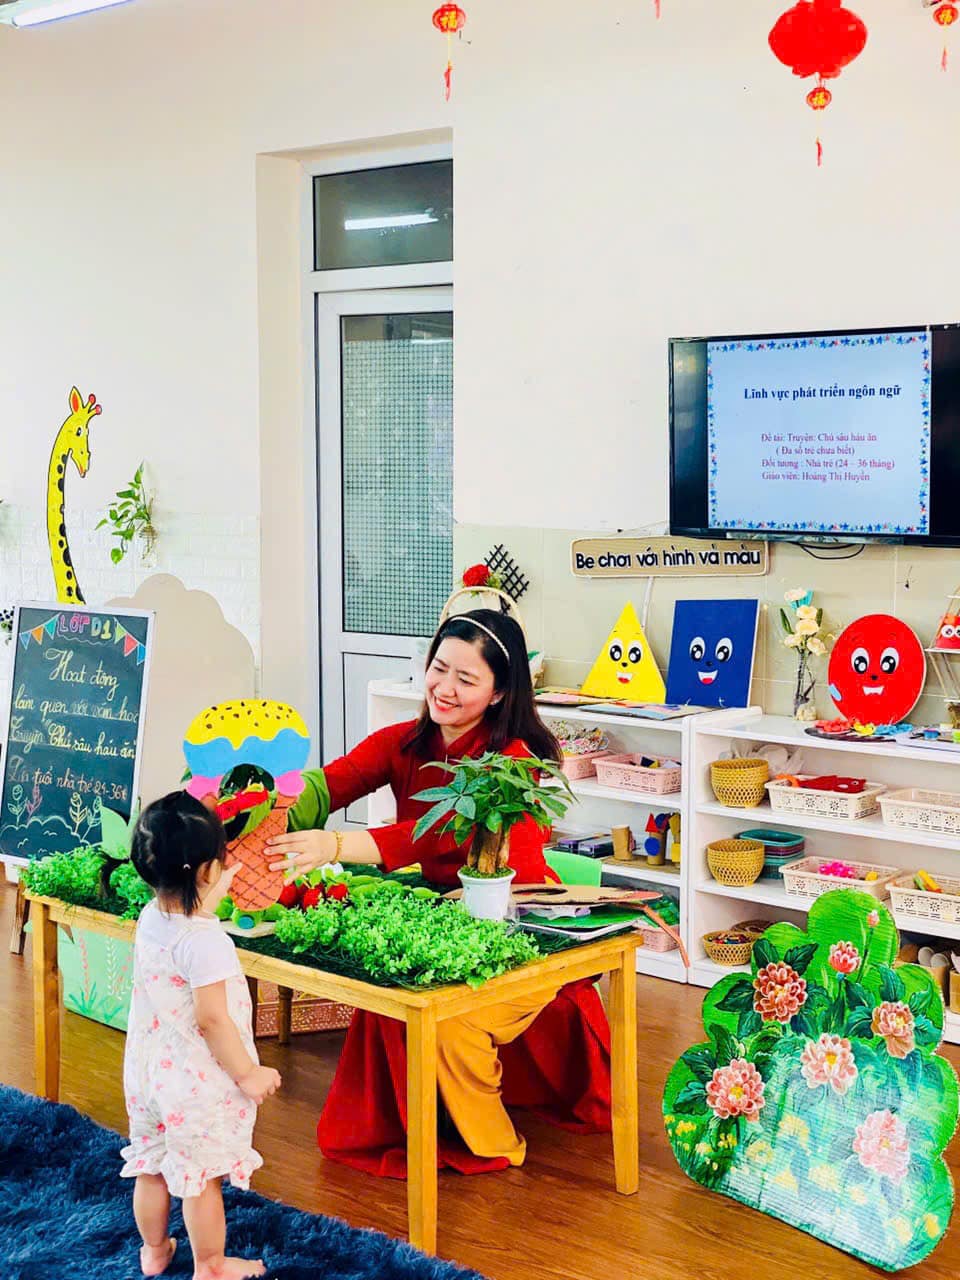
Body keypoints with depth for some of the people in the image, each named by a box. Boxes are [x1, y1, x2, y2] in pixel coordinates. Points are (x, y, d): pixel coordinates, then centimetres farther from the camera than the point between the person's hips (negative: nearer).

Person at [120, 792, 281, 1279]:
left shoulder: (150, 917, -4)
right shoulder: (205, 942, -29)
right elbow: (211, 1020, -26)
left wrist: (217, 890, 26)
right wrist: (248, 1074, -16)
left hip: (147, 1069, 8)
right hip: (196, 1082, -8)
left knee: (151, 1166, 23)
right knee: (200, 1176, 10)